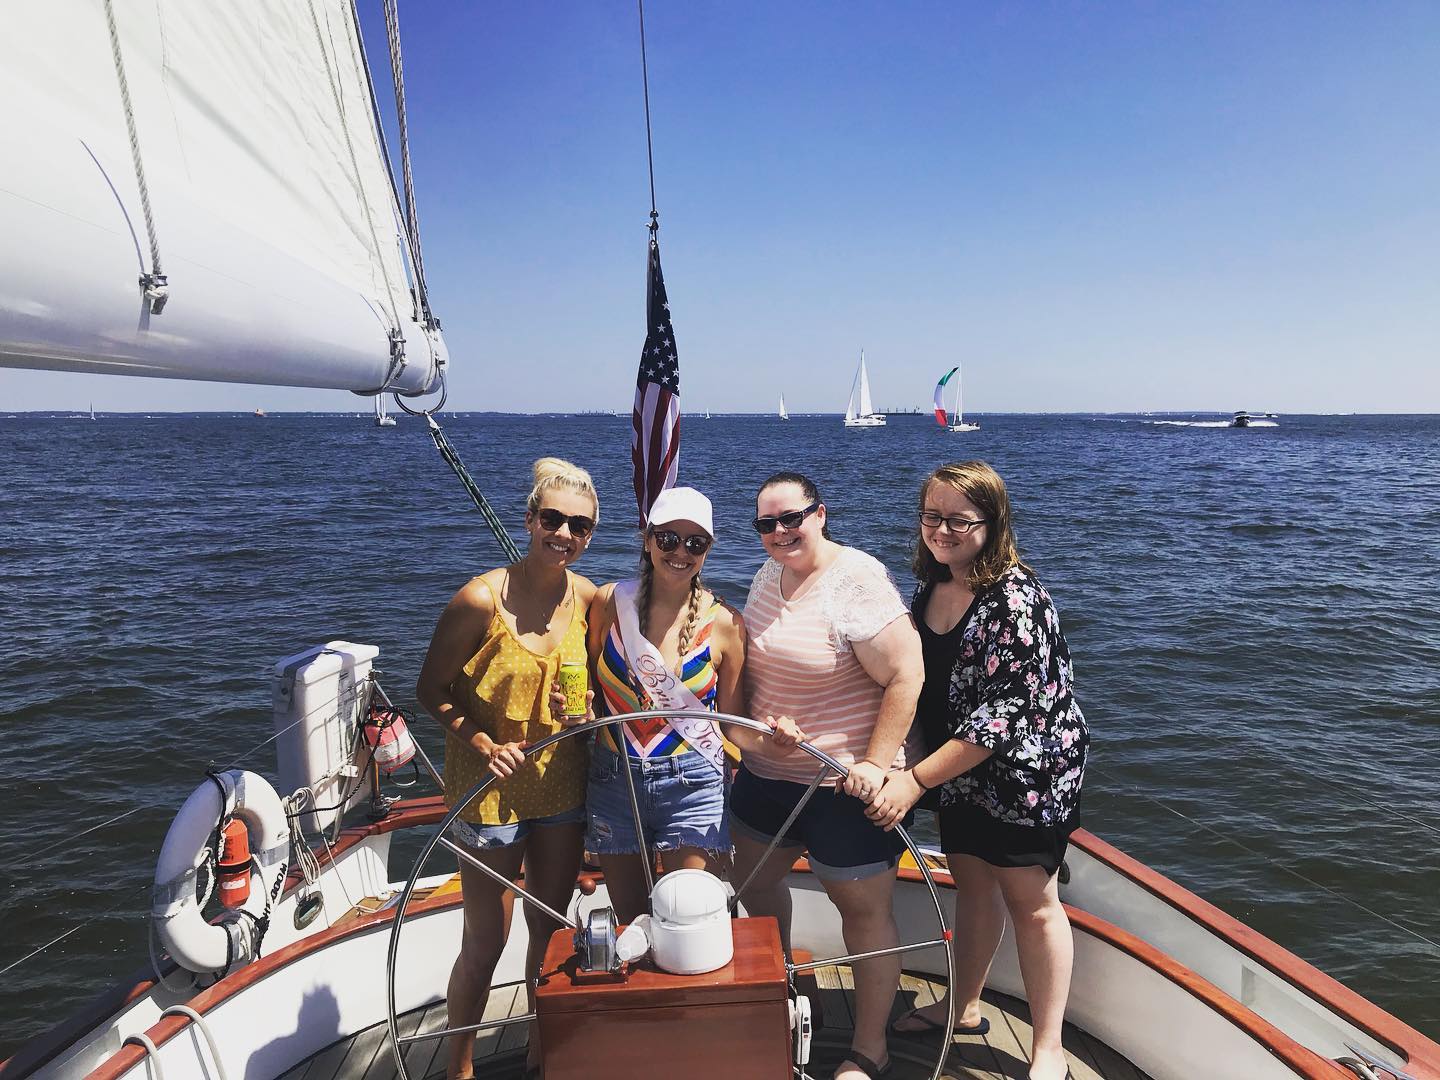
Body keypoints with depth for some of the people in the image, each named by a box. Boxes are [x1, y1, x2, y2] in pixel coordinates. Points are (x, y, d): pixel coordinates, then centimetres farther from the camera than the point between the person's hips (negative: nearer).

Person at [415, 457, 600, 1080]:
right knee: (485, 941, 10)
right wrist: (483, 743, -21)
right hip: (491, 792, -4)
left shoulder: (588, 599, -5)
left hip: (562, 788, 5)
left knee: (551, 929, 19)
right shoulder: (482, 599, -19)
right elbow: (431, 689, -10)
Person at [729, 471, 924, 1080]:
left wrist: (877, 763, -22)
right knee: (754, 881, 22)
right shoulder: (768, 576, 4)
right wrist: (755, 726, 1)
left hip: (846, 781, -8)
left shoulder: (856, 581, -20)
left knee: (865, 911, 5)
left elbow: (906, 676, -21)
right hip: (766, 771, 8)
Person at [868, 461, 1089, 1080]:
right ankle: (964, 1010, 39)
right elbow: (923, 685, 12)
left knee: (1030, 901, 5)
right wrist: (902, 762, 4)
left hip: (1026, 767, -7)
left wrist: (916, 780, -26)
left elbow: (1005, 712, -27)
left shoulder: (1015, 597, -24)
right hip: (958, 770, 7)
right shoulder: (930, 586, 0)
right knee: (971, 883, 20)